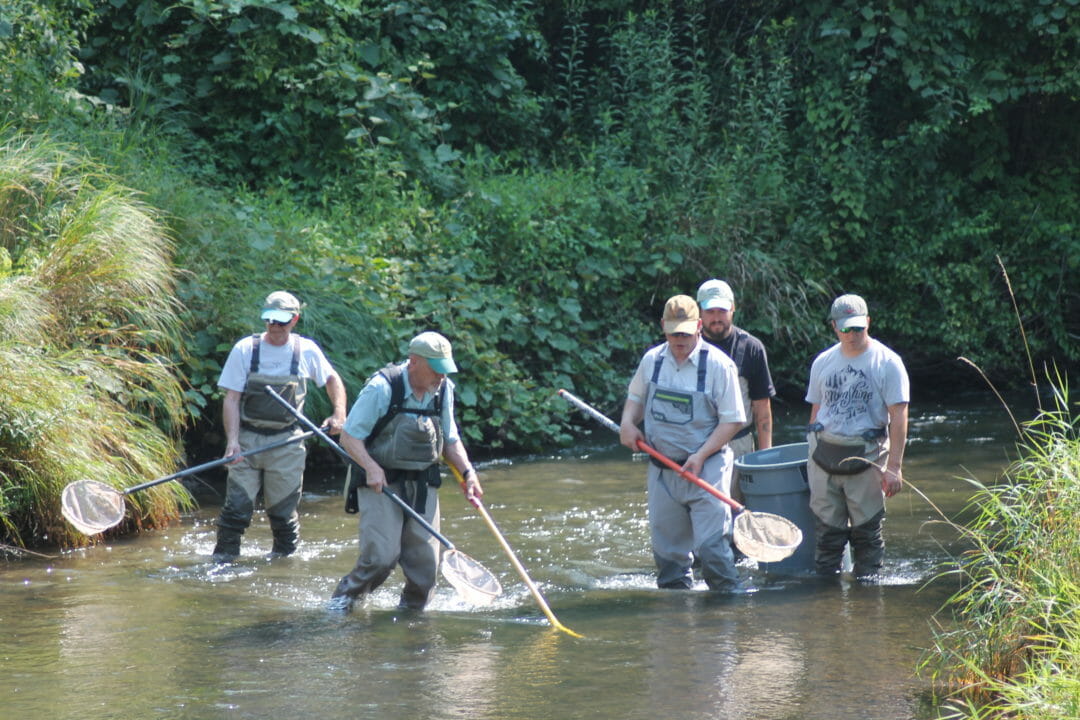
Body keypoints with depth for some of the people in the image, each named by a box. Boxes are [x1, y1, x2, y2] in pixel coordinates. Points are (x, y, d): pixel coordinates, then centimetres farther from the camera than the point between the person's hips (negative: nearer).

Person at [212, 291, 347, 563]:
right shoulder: (245, 349, -5)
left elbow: (332, 379, 20)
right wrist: (232, 440, -18)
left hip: (286, 442, 1)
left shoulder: (306, 350, 2)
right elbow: (231, 399, -7)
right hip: (247, 438, -1)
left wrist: (339, 414, 6)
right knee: (236, 507, -6)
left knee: (283, 511, 5)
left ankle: (283, 556, 19)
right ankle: (221, 561, -2)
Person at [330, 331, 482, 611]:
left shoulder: (443, 390, 3)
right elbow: (349, 437, -12)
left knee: (425, 560, 0)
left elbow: (450, 440, 16)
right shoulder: (382, 388, -15)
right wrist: (371, 467, -27)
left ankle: (412, 608, 21)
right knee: (381, 556, -13)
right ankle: (342, 599, 10)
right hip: (382, 482, -5)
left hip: (423, 485, 5)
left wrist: (468, 472, 0)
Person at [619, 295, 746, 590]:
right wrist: (628, 423, 1)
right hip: (662, 471, 5)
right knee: (667, 547, 10)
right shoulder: (652, 360, 6)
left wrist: (701, 456, -18)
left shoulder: (719, 365, -9)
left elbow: (732, 420, -8)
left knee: (712, 546, -13)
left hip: (706, 469, -5)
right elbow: (636, 397, 23)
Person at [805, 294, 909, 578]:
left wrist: (894, 466, -14)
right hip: (824, 455, 3)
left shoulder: (887, 362, -3)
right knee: (826, 531, 3)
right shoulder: (823, 363, 11)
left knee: (867, 531, 0)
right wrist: (814, 451, 13)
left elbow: (898, 416, -7)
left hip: (866, 457, -3)